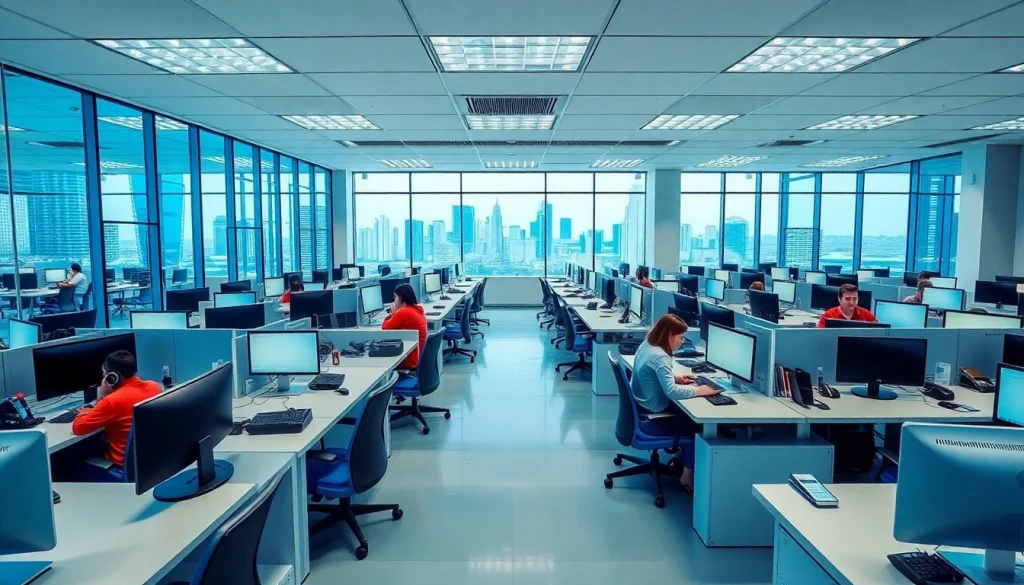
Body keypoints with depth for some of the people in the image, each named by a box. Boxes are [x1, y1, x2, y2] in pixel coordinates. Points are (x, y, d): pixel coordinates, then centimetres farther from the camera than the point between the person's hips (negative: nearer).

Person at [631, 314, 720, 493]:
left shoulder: (646, 345, 3)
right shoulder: (660, 357, -27)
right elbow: (672, 391, -35)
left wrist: (675, 377, 8)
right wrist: (698, 390, -24)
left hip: (643, 407, 9)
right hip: (654, 414, -9)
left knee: (685, 413, 20)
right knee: (696, 424, 3)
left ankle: (680, 458, 27)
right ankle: (687, 476, 10)